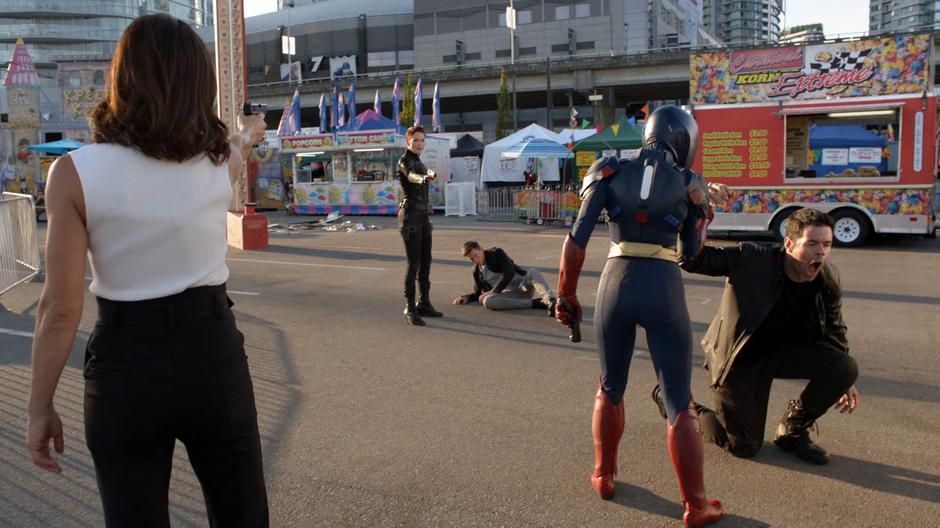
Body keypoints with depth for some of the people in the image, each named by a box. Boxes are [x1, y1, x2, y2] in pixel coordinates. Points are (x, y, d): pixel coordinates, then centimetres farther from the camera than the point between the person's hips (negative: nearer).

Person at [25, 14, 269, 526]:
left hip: (124, 368, -2)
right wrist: (249, 133, 49)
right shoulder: (219, 159, -2)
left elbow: (60, 308, -11)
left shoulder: (75, 173, -12)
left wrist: (39, 408, 1)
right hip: (212, 355, 2)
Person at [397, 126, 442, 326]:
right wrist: (424, 179, -53)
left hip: (423, 215, 9)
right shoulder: (405, 161, -12)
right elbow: (411, 176, -36)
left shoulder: (418, 162, 17)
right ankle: (410, 309, -6)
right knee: (413, 263, -10)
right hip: (410, 215, -9)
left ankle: (424, 304, 21)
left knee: (426, 261, 11)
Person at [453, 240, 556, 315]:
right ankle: (536, 303, -33)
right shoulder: (476, 272, 14)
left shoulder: (497, 253, -1)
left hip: (523, 287, -3)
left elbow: (509, 273, -13)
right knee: (487, 301, -32)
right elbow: (478, 293, 25)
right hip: (507, 294, 3)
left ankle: (551, 301, -60)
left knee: (532, 272, -36)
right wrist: (466, 297, 4)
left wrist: (493, 292, -19)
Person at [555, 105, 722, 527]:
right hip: (664, 290, -1)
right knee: (679, 402, 8)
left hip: (615, 285, 2)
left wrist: (566, 294, 5)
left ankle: (604, 477, 35)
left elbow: (577, 240, -2)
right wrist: (703, 217, 34)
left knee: (610, 388, 22)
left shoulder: (610, 173, 6)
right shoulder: (690, 186, 7)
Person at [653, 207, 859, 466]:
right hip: (739, 360, -5)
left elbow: (834, 329, 7)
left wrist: (843, 379, 8)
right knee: (745, 447, -1)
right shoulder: (751, 259, -27)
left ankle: (792, 430, 7)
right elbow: (693, 259, -32)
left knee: (847, 368, -19)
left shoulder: (829, 279, -10)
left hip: (784, 352, 5)